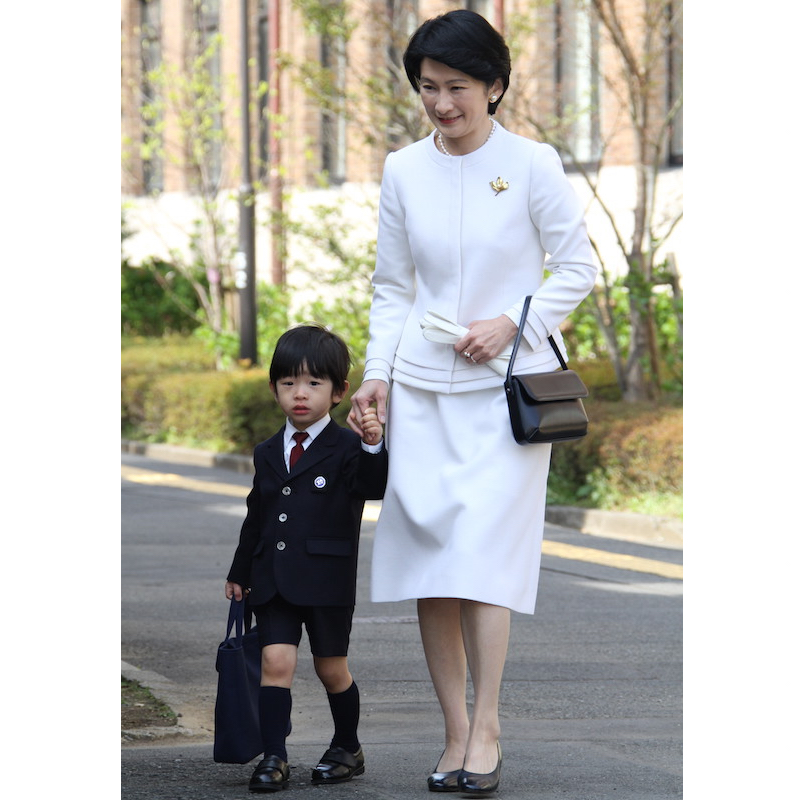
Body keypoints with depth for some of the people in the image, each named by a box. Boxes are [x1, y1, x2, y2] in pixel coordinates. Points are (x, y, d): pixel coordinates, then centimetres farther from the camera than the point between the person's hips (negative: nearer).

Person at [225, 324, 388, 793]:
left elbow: (374, 488, -22)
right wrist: (240, 574, 23)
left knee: (332, 667, 7)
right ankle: (274, 757, -7)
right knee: (276, 659, -9)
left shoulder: (346, 449, -3)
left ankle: (348, 748, 26)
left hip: (327, 581, -4)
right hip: (273, 582, 4)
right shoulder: (268, 455, 12)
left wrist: (374, 446, -38)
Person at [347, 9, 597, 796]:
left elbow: (577, 268, 0)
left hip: (506, 386, -4)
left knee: (483, 553, -13)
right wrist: (378, 373, 0)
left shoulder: (532, 164, -5)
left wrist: (512, 323, -13)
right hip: (422, 391, 4)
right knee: (428, 561, 1)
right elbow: (392, 287, 11)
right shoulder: (403, 171, 5)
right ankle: (454, 734, 8)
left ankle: (486, 730, -7)